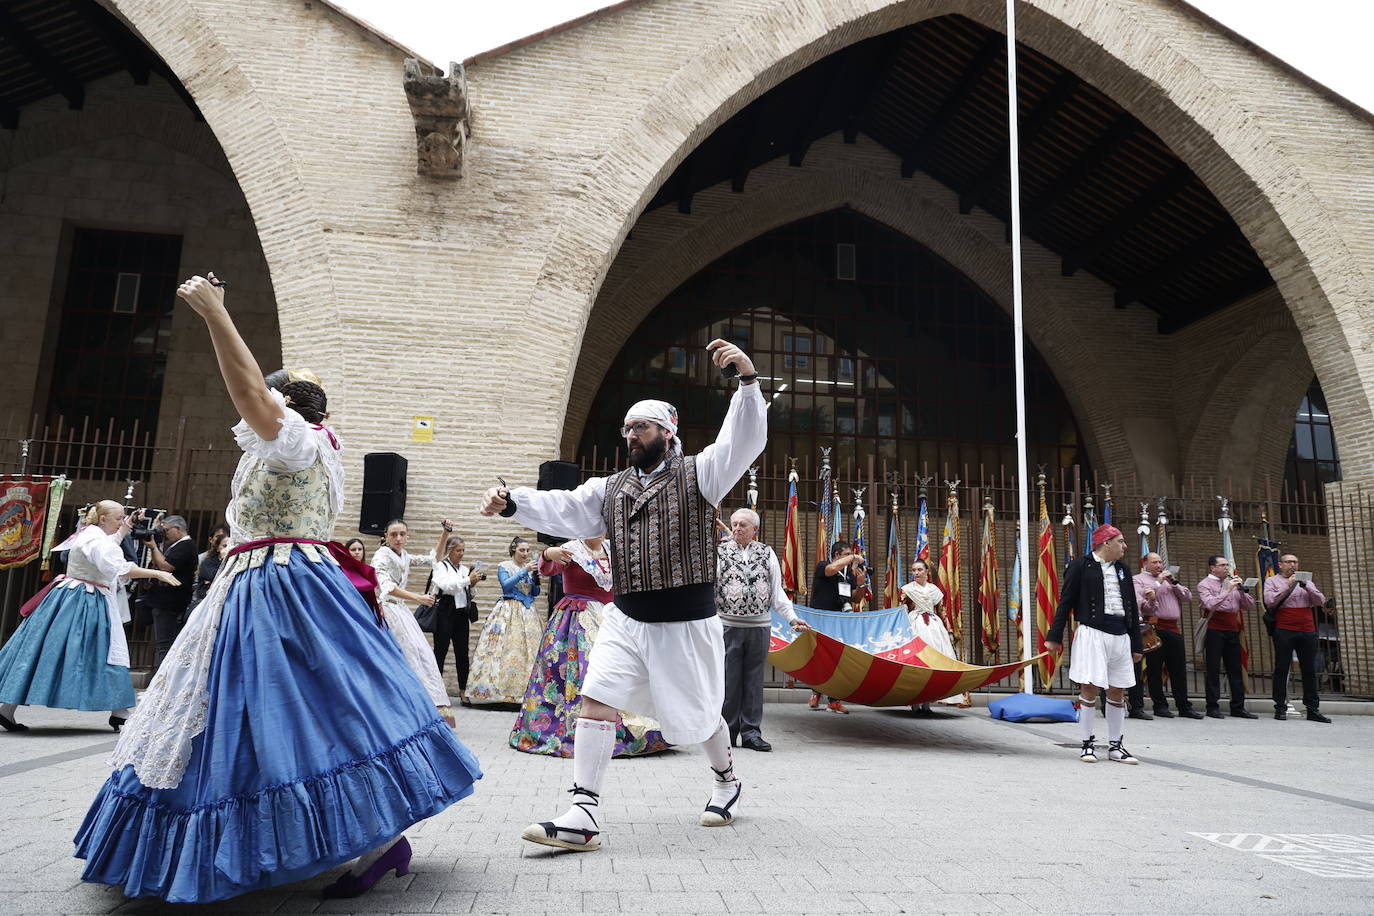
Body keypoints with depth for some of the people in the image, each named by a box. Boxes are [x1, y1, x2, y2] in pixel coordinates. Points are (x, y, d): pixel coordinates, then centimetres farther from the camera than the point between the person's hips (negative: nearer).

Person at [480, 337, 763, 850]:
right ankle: (584, 816, -8)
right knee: (596, 700, -11)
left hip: (686, 624, -4)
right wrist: (512, 503, -15)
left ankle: (726, 781, 42)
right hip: (626, 621, 4)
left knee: (697, 714, 12)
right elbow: (564, 511, 1)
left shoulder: (698, 474, -2)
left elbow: (744, 443, -17)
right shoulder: (610, 489, 13)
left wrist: (748, 380, -31)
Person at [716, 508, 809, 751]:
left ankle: (751, 732, 13)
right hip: (728, 625, -2)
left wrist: (792, 618, 3)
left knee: (754, 680, 6)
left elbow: (777, 592, 12)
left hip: (759, 626, 2)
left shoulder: (767, 554, 11)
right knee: (728, 681, 0)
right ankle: (726, 732, 11)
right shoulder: (719, 552, 4)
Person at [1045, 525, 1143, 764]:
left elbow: (1132, 608, 19)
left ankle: (1116, 746, 18)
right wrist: (1054, 636, -6)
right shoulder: (1081, 565, -1)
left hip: (1120, 635, 6)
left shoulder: (1122, 569, 16)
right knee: (1090, 688, -6)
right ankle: (1087, 744, 7)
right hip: (1092, 634, -6)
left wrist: (1136, 644, 17)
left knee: (1117, 691, 8)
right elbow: (1065, 602, -2)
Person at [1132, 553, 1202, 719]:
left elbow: (1188, 596, 17)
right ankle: (1160, 705, 6)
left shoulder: (1168, 578, 25)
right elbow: (1138, 600, -13)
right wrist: (1158, 583, -10)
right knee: (1154, 669, -1)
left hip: (1174, 628, 6)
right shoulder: (1139, 579, 5)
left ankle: (1184, 706, 11)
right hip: (1154, 628, -5)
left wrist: (1174, 583, 2)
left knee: (1179, 668, 6)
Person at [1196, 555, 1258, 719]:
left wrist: (1242, 589, -2)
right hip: (1214, 630, -6)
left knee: (1236, 670, 7)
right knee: (1213, 670, -1)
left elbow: (1250, 606, 12)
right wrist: (1227, 590, -18)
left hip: (1232, 630, 6)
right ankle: (1213, 707, 4)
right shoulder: (1205, 585, -1)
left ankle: (1238, 707, 14)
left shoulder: (1233, 583, 17)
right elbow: (1210, 604, -18)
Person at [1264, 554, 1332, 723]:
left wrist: (1306, 587, -8)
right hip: (1284, 631, -4)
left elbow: (1321, 601, 7)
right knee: (1281, 669, -2)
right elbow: (1270, 601, -7)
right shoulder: (1272, 581, 7)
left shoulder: (1306, 581, 18)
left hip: (1307, 631, 4)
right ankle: (1280, 708, 2)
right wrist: (1288, 587, -13)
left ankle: (1313, 710, 10)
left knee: (1310, 671, 6)